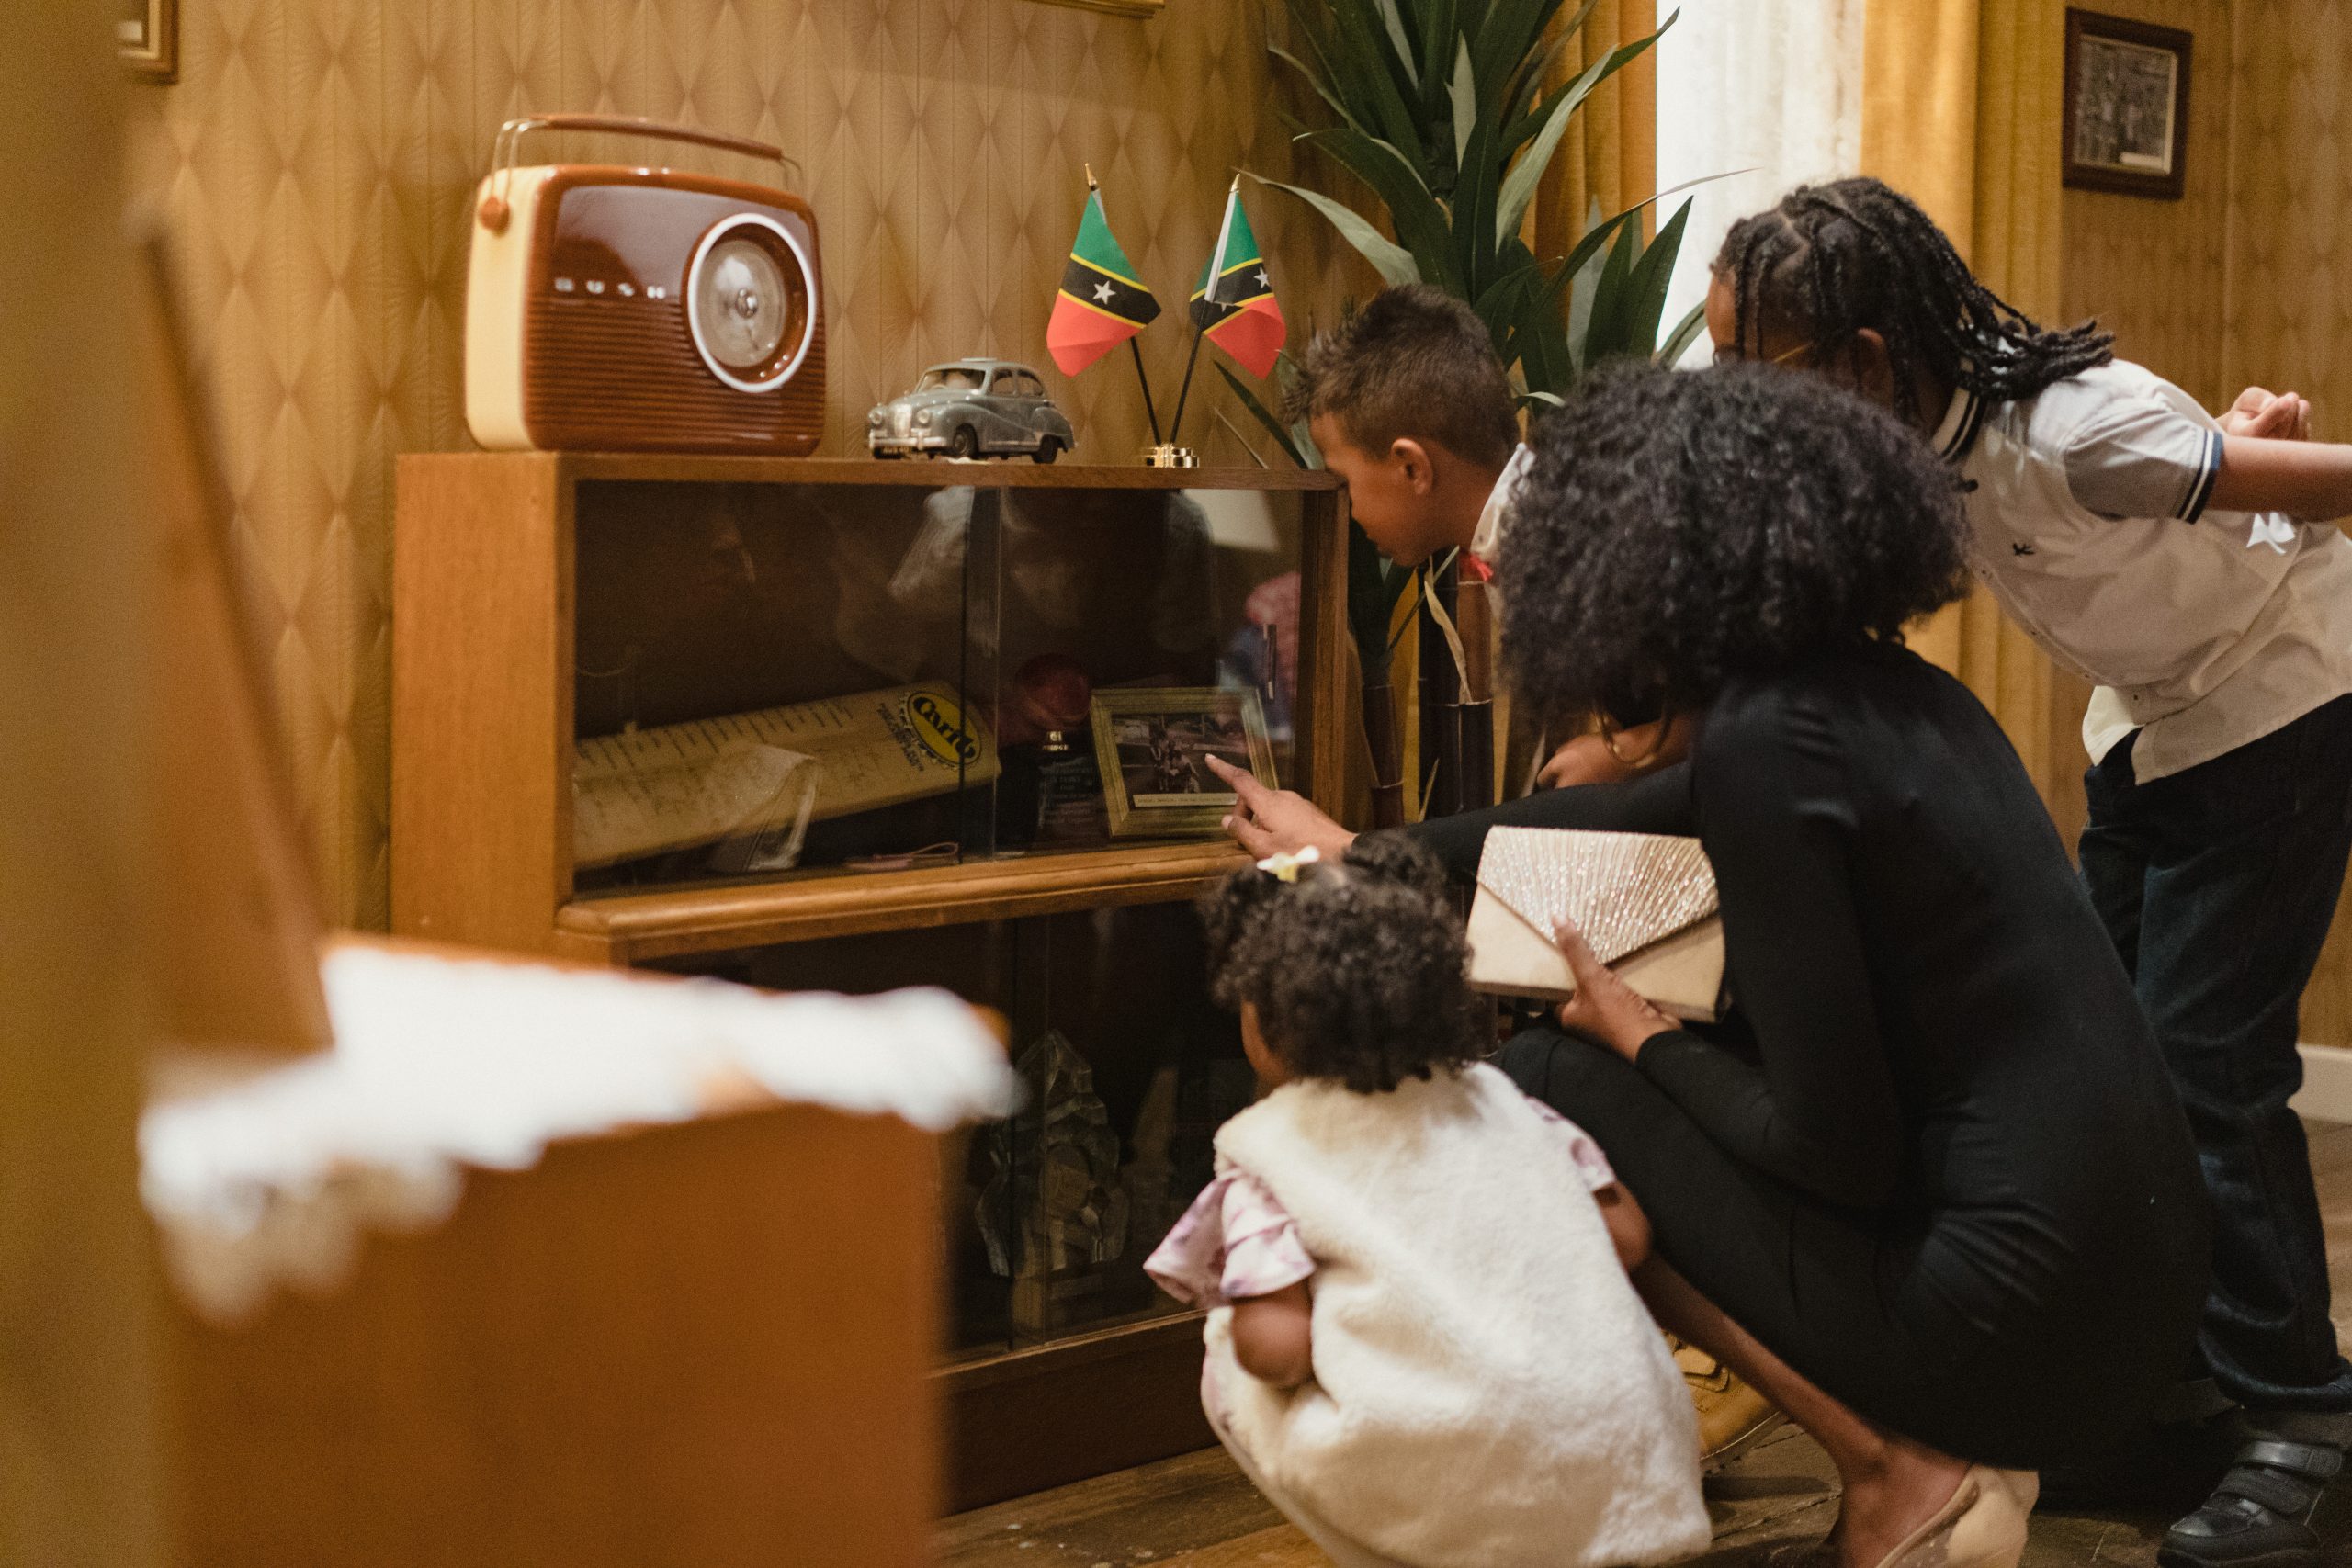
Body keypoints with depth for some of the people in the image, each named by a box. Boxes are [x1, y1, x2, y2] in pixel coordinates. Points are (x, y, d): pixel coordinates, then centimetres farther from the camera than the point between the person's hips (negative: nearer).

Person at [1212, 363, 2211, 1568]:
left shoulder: (1767, 737, -17)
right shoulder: (1888, 690, 10)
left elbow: (1840, 1150, -17)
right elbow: (1626, 821, 28)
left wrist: (1639, 1038, 2)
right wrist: (1361, 852, 38)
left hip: (2031, 1324, -9)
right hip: (2145, 1277, 9)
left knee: (1545, 1087, 2)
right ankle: (1953, 1457, 14)